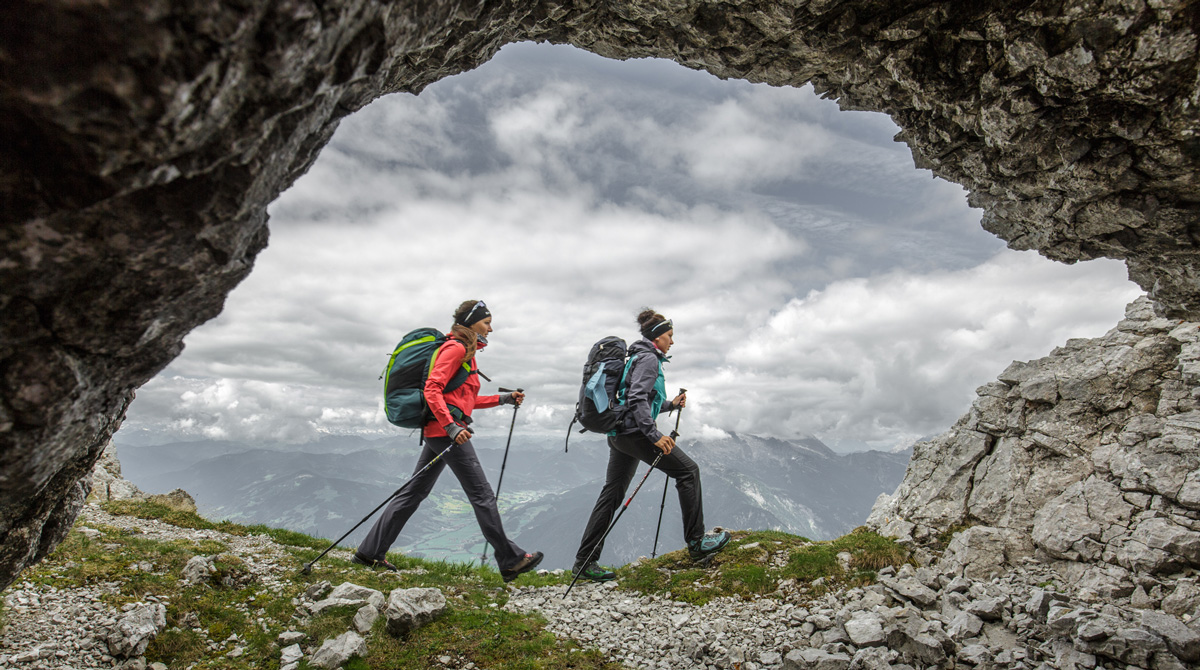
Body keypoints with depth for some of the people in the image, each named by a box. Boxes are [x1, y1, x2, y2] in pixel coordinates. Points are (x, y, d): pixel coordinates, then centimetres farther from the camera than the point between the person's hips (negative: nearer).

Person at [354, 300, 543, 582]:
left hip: (439, 431, 10)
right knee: (482, 495, -5)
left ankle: (370, 551, 19)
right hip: (446, 430, -10)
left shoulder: (466, 352, 22)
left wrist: (504, 399, 21)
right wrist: (452, 427, -26)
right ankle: (510, 560, 3)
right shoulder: (456, 348, -9)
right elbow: (432, 390, -19)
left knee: (415, 492, 13)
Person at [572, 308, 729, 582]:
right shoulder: (648, 358, -9)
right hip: (635, 431, -10)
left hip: (619, 434, 10)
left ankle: (585, 561, 12)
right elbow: (637, 399, -21)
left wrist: (671, 404, 26)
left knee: (612, 494, 9)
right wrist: (654, 435, -25)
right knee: (688, 470, -1)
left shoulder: (640, 357, 22)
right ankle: (696, 541, 5)